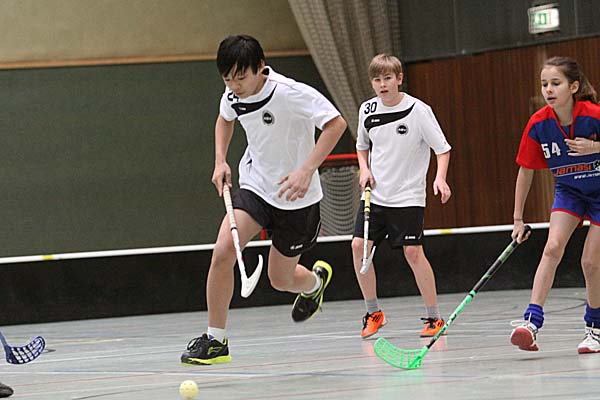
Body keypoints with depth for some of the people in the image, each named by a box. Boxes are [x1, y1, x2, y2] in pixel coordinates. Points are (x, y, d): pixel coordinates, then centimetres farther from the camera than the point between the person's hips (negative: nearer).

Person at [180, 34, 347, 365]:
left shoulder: (290, 93, -26)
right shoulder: (233, 96, -7)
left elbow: (336, 124, -26)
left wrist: (306, 171, -35)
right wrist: (220, 161, 2)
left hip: (296, 198, -4)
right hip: (255, 186, 4)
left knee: (281, 281, 9)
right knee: (222, 251, -20)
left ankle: (315, 281, 48)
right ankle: (215, 340, -10)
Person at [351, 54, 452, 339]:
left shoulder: (418, 110, -10)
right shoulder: (367, 111, 4)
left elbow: (442, 148, -5)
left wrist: (440, 177, -21)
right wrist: (365, 169, 3)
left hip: (408, 196, -5)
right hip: (375, 195, 5)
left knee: (413, 252, -12)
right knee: (359, 246, -6)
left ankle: (434, 317, 0)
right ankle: (373, 313, 9)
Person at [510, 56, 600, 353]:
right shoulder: (539, 124, -16)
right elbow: (526, 171, -5)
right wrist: (518, 218, -2)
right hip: (568, 192, 3)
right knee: (552, 248, -17)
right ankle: (532, 321, -25)